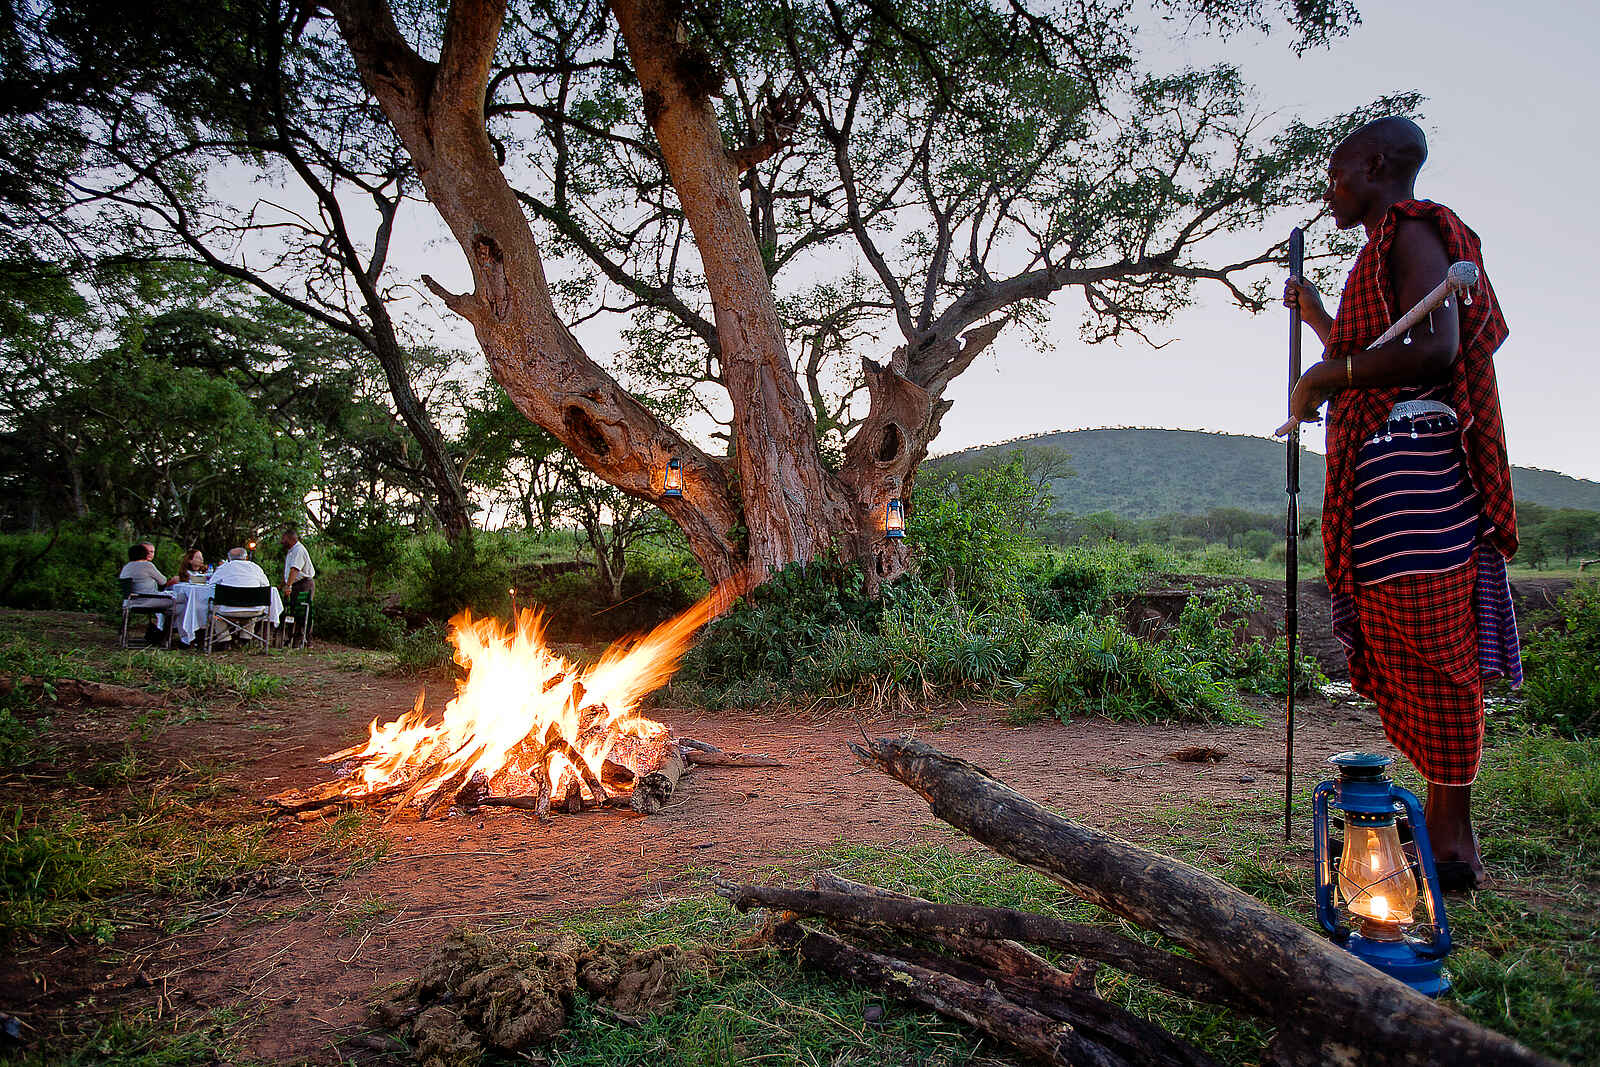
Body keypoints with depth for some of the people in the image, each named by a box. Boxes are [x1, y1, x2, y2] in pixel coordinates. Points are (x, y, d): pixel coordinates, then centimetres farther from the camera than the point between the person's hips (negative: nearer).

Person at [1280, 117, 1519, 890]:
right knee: (1410, 651, 11)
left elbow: (1433, 348, -20)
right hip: (1383, 467, 11)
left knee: (1430, 649, -10)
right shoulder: (1387, 248, 26)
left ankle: (1452, 839, -5)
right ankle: (1443, 820, 18)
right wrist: (1319, 319, 35)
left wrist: (1323, 377, -12)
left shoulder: (1411, 229, -4)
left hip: (1408, 456, -11)